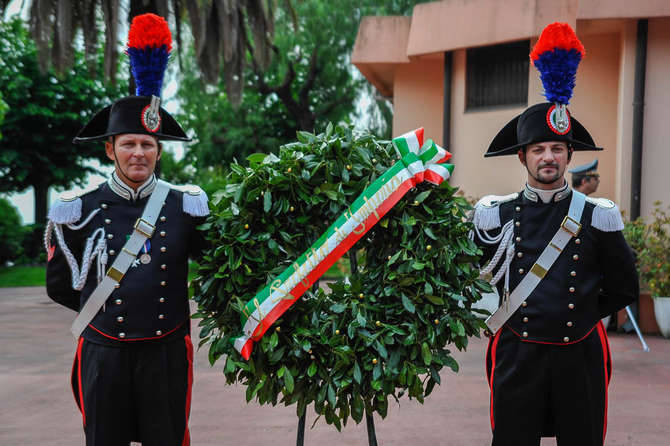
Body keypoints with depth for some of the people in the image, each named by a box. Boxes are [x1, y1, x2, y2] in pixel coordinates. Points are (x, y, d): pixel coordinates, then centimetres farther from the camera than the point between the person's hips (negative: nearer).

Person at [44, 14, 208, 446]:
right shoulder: (78, 211, -3)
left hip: (166, 353, 0)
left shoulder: (187, 206, -3)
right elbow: (60, 285, 9)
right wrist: (103, 311, 10)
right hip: (103, 355, 0)